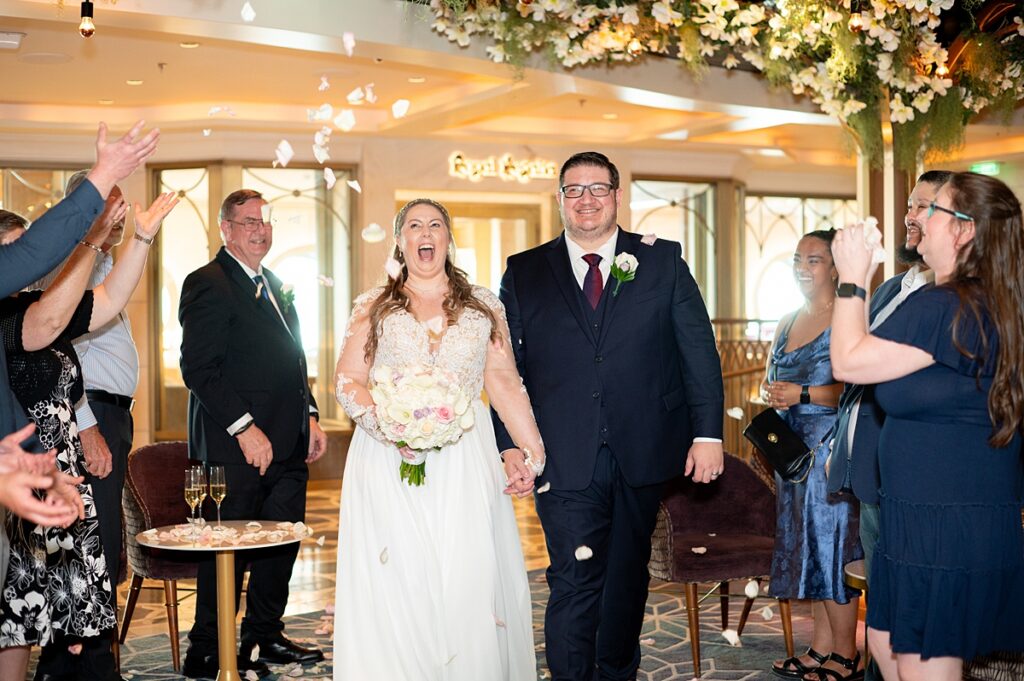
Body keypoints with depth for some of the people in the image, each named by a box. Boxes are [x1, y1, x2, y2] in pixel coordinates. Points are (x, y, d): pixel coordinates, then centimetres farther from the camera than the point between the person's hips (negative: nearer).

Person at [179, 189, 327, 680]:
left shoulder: (273, 286, 19)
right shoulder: (208, 284, -9)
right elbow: (199, 369, -17)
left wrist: (309, 417, 14)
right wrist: (245, 428, -20)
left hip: (287, 444, 8)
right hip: (239, 445, -8)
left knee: (282, 542, 14)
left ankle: (265, 635, 28)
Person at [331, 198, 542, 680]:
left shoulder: (484, 306, 12)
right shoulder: (373, 308, 10)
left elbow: (506, 386, 8)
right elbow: (348, 382, 3)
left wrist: (535, 454, -3)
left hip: (465, 463, 1)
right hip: (389, 461, 0)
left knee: (470, 581, -5)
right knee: (398, 586, -3)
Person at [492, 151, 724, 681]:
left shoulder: (663, 262, 5)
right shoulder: (524, 274, 6)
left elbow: (700, 352, 3)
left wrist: (708, 434, -4)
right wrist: (510, 443, -4)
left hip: (646, 455, 2)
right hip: (566, 460, -1)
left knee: (628, 576, 15)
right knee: (575, 582, -5)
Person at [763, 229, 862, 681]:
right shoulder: (787, 323, 15)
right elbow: (771, 379, 22)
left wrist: (803, 395, -20)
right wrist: (772, 395, 0)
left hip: (831, 448, -8)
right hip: (793, 447, 8)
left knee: (830, 541, -4)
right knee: (806, 543, 10)